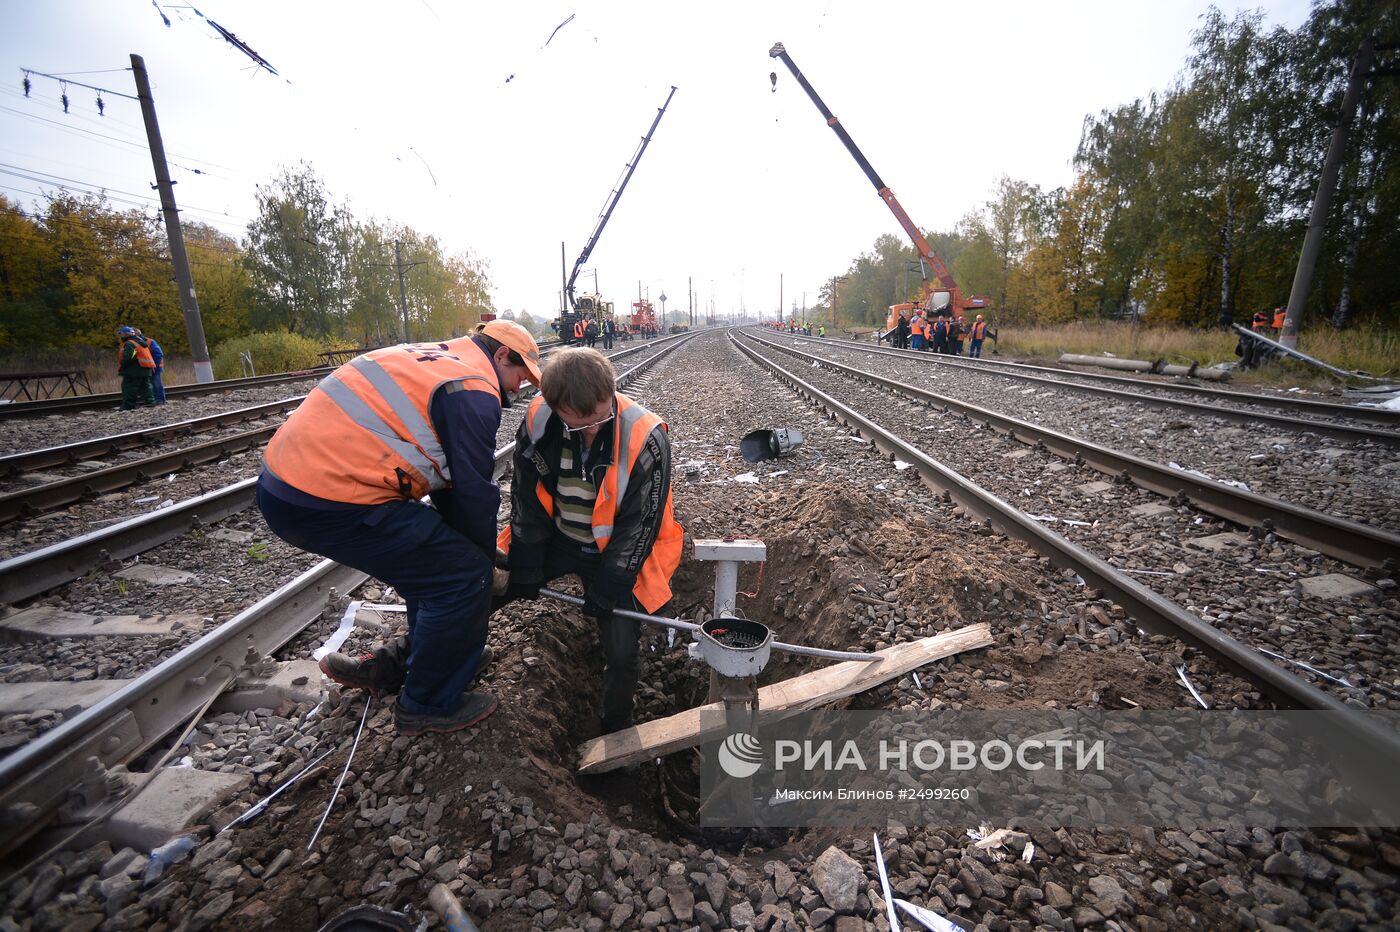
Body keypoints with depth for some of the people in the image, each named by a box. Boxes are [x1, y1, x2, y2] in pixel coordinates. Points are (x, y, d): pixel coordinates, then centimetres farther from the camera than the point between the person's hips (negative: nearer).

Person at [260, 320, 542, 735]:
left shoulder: (435, 359, 19)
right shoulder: (473, 389, -12)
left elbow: (449, 474, 23)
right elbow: (475, 495, -8)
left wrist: (479, 549, 24)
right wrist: (485, 562, 10)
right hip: (328, 504, -10)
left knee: (433, 552, 22)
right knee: (464, 572, -3)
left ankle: (419, 655, 39)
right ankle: (430, 705, 14)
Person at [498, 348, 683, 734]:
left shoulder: (645, 437, -28)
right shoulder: (537, 423, -18)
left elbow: (639, 525, -20)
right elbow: (527, 502, -6)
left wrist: (609, 587, -16)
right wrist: (525, 569, -4)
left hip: (615, 550, -3)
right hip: (556, 538, 4)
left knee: (621, 651, -12)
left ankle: (615, 731, 20)